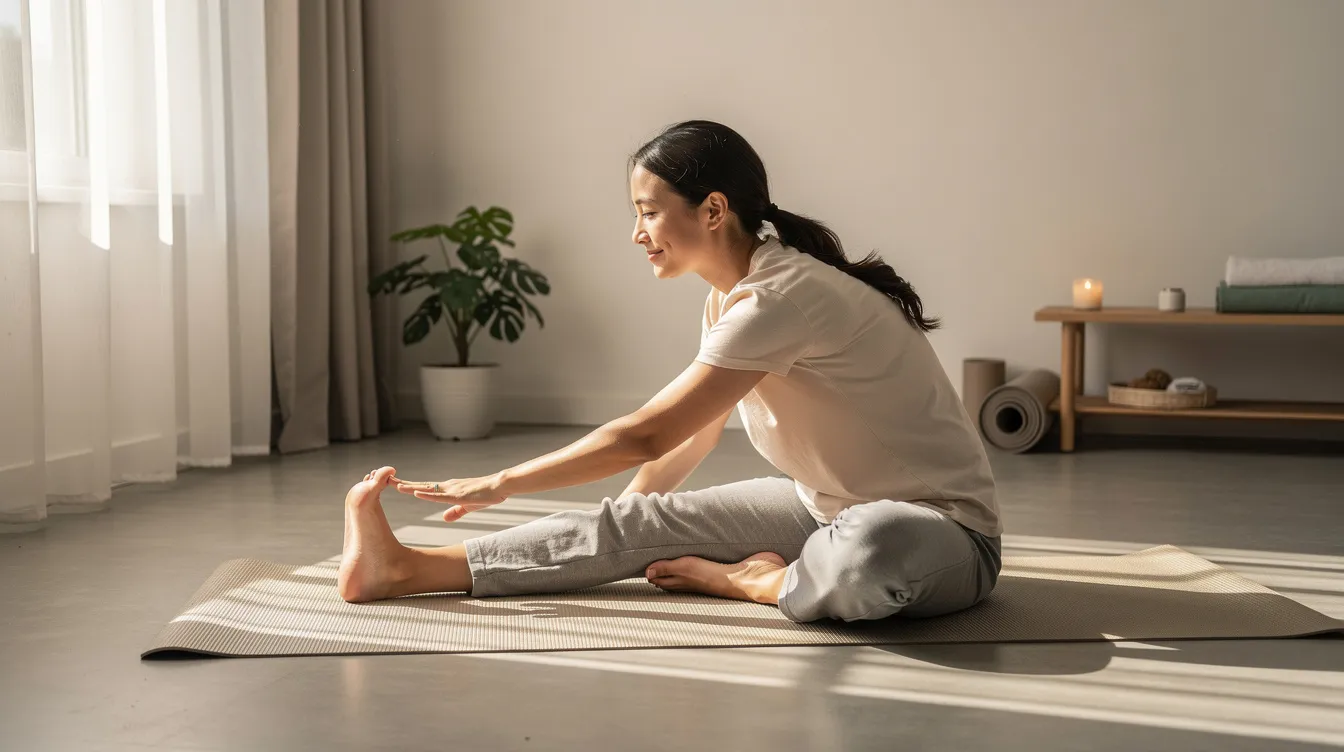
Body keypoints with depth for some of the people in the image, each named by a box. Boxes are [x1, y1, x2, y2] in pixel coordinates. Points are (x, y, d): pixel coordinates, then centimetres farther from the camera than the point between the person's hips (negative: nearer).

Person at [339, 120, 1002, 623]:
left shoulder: (781, 298, -25)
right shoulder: (730, 294, 4)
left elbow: (645, 435, -23)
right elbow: (694, 429, 14)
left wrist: (500, 485, -16)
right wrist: (617, 539, 15)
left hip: (942, 530, -8)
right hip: (827, 505, 8)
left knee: (875, 547, -44)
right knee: (636, 523, -7)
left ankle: (752, 581, -14)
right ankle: (407, 569, -8)